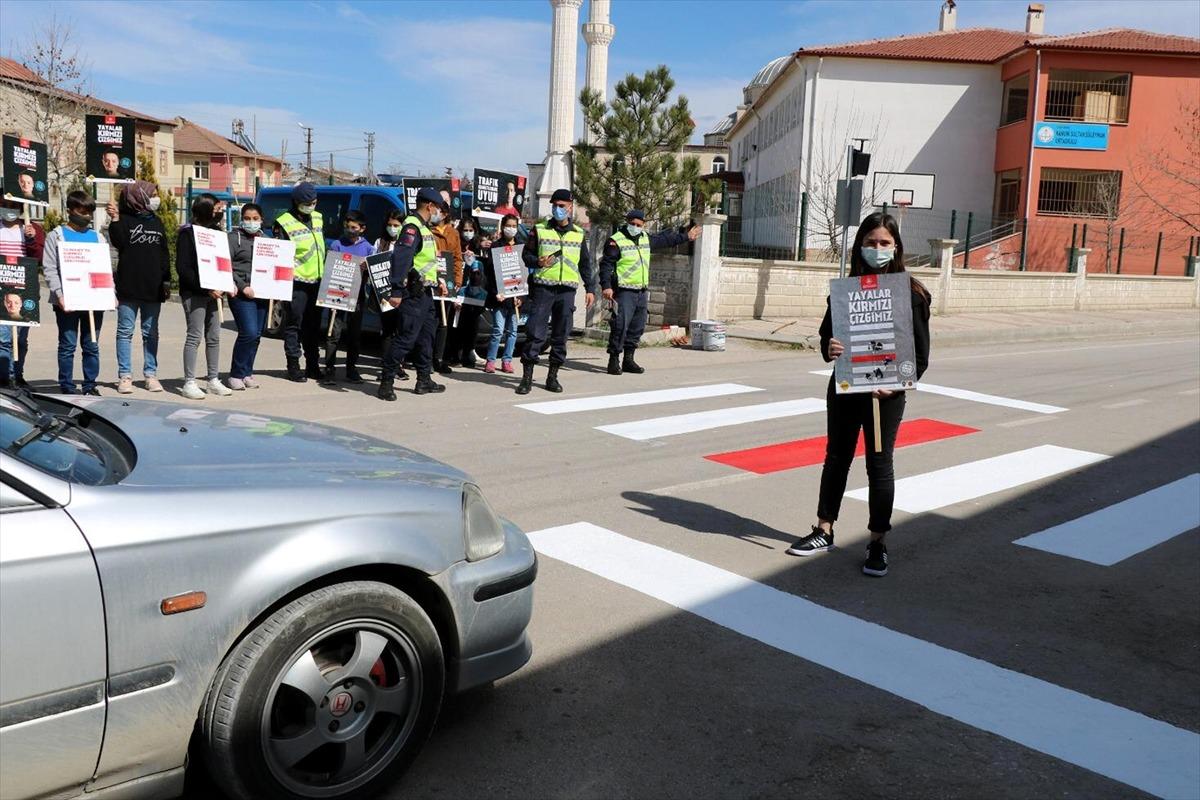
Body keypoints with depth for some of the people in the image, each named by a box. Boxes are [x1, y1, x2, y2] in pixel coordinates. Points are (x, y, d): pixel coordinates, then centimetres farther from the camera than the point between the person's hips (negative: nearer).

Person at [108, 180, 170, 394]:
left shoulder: (156, 222, 13)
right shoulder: (124, 220, -2)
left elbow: (165, 254, 14)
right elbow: (118, 242, -18)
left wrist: (166, 281, 10)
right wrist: (115, 220, -26)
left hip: (153, 288, 5)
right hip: (129, 287, -5)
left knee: (151, 333, 9)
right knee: (125, 332, 2)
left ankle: (150, 374, 15)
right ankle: (125, 375, 6)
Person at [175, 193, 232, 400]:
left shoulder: (215, 231, 14)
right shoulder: (188, 233, -6)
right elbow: (183, 268, -12)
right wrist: (205, 288, -18)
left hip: (213, 292, 7)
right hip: (194, 293, -7)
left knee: (214, 337, 9)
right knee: (195, 336, -6)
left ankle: (213, 379, 17)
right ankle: (189, 383, 0)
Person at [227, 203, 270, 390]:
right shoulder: (233, 237, 1)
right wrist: (242, 287, -15)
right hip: (242, 293, -6)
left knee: (256, 335, 7)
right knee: (249, 333, -15)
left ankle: (246, 373, 18)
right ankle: (236, 374, -3)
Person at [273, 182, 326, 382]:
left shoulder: (317, 218, 15)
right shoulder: (284, 223, -7)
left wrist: (325, 274, 19)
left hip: (317, 281, 7)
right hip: (297, 283, -7)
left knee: (313, 324, 13)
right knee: (294, 324, -2)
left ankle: (312, 365, 22)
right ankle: (293, 366, 5)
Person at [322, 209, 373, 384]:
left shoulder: (368, 248, 11)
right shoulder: (337, 245, 5)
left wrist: (367, 268, -17)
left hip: (358, 296, 3)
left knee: (355, 334, 9)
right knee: (335, 333, -5)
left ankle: (351, 369, 19)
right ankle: (329, 370, -1)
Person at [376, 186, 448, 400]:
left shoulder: (423, 228, 17)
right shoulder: (412, 227, -15)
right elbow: (400, 258, -26)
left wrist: (437, 281, 21)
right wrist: (397, 291, -31)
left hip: (425, 292, 11)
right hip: (413, 293, -11)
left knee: (426, 336, 16)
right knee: (406, 337, -10)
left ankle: (424, 380, 25)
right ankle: (386, 381, -4)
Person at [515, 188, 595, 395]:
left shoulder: (578, 234, 13)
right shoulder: (539, 230, 5)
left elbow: (585, 263, 18)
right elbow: (526, 254, 6)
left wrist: (590, 288, 13)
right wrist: (538, 262, -15)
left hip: (567, 290, 3)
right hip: (542, 287, -3)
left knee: (561, 335, 5)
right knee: (535, 332, -6)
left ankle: (553, 376, 15)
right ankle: (527, 376, 0)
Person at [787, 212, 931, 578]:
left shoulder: (912, 292, -5)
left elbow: (920, 351, -5)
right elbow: (826, 332, 6)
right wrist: (829, 349, -17)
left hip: (886, 393, -3)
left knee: (879, 464, 5)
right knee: (836, 457, 13)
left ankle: (878, 544, 17)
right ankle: (824, 531, 27)